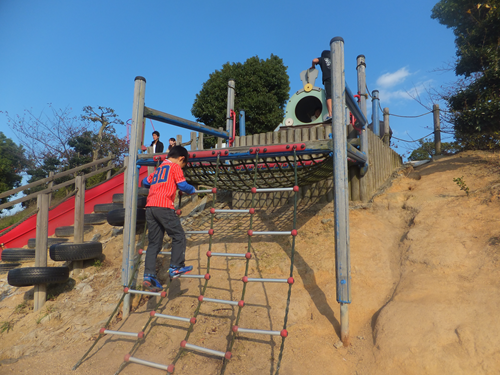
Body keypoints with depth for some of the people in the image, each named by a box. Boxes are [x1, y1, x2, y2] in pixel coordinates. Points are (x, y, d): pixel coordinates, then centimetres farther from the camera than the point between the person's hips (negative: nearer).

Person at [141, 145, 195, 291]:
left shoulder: (158, 169, 27)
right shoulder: (175, 166, 5)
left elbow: (145, 181, 36)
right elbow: (183, 186, -4)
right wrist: (192, 190, 16)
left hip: (150, 207, 8)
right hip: (164, 206, -7)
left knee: (154, 243, 8)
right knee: (179, 236, 3)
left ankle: (149, 276, 3)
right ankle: (176, 268, 2)